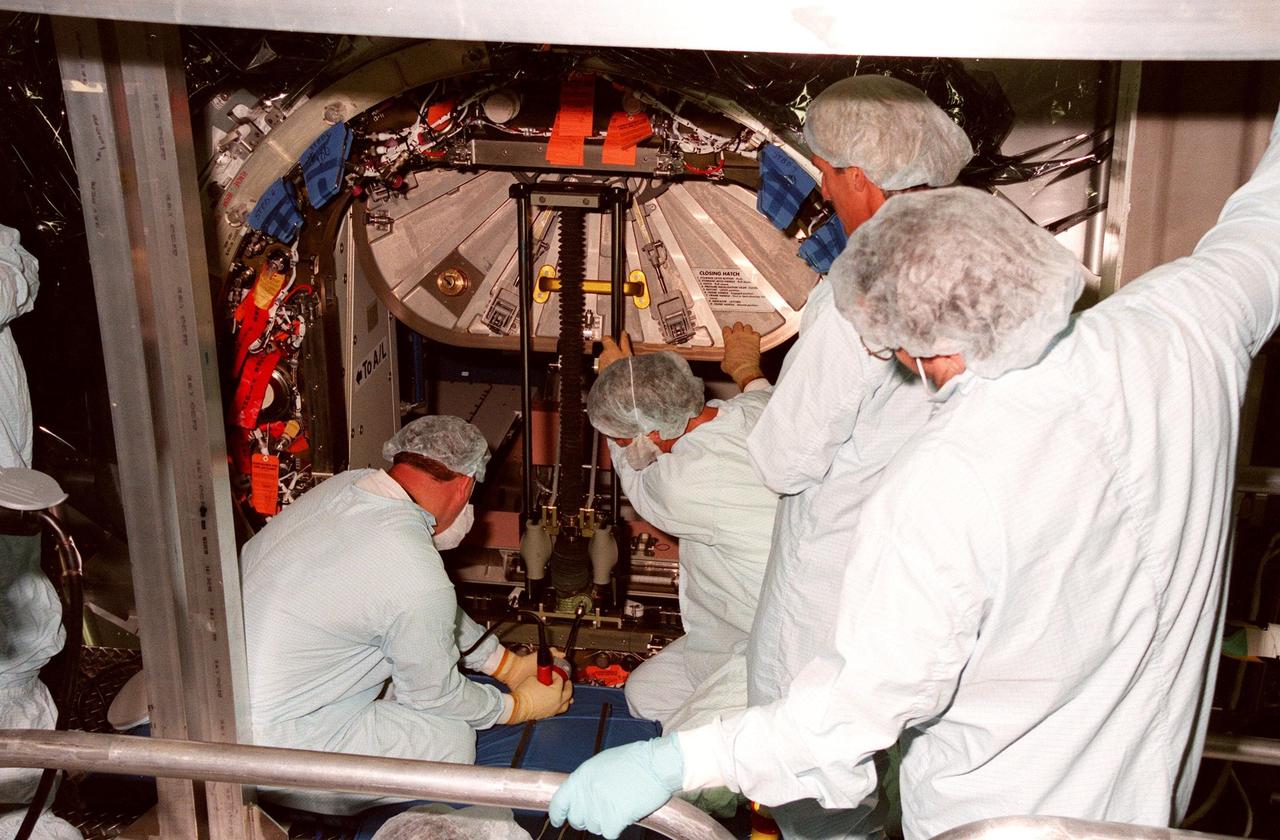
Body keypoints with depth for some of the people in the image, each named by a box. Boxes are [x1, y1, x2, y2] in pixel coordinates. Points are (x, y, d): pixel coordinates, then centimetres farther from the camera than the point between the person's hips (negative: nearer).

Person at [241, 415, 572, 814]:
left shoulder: (348, 483, -2)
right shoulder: (420, 579, -27)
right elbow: (436, 693, -8)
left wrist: (509, 665, 21)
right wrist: (520, 706, 11)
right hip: (260, 747, -8)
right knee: (450, 737, -4)